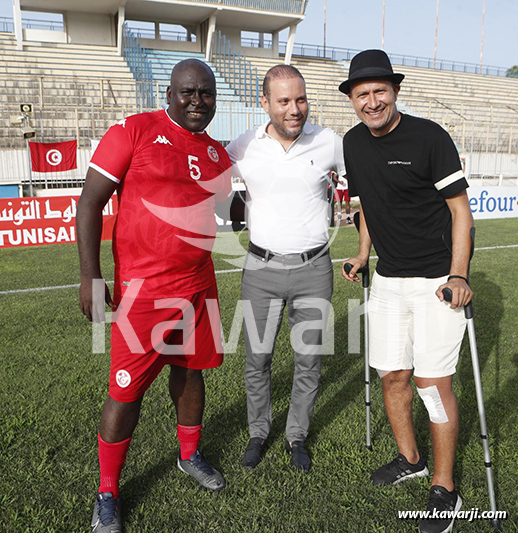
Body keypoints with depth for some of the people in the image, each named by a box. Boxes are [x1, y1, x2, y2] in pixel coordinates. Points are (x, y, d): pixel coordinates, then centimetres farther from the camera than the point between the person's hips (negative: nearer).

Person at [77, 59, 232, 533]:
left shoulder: (217, 154, 11)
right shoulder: (134, 131, -7)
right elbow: (91, 201, -9)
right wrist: (90, 276, -13)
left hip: (199, 286, 6)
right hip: (143, 289, -5)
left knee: (190, 370, 19)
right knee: (128, 390, 1)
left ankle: (190, 454, 43)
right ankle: (107, 493, 23)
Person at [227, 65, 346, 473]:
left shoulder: (329, 143, -4)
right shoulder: (243, 149, -4)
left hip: (314, 270, 0)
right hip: (262, 269, 0)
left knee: (309, 359, 9)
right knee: (257, 359, 9)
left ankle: (297, 436, 32)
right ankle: (258, 433, 33)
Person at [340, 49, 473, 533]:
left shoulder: (429, 138, -12)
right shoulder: (353, 143, 7)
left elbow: (460, 208, -9)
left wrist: (458, 275, -16)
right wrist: (362, 255, 15)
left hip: (437, 279, -5)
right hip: (388, 278, 6)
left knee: (432, 381, -3)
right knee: (391, 374, 11)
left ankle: (444, 489, 16)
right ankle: (410, 459, 35)